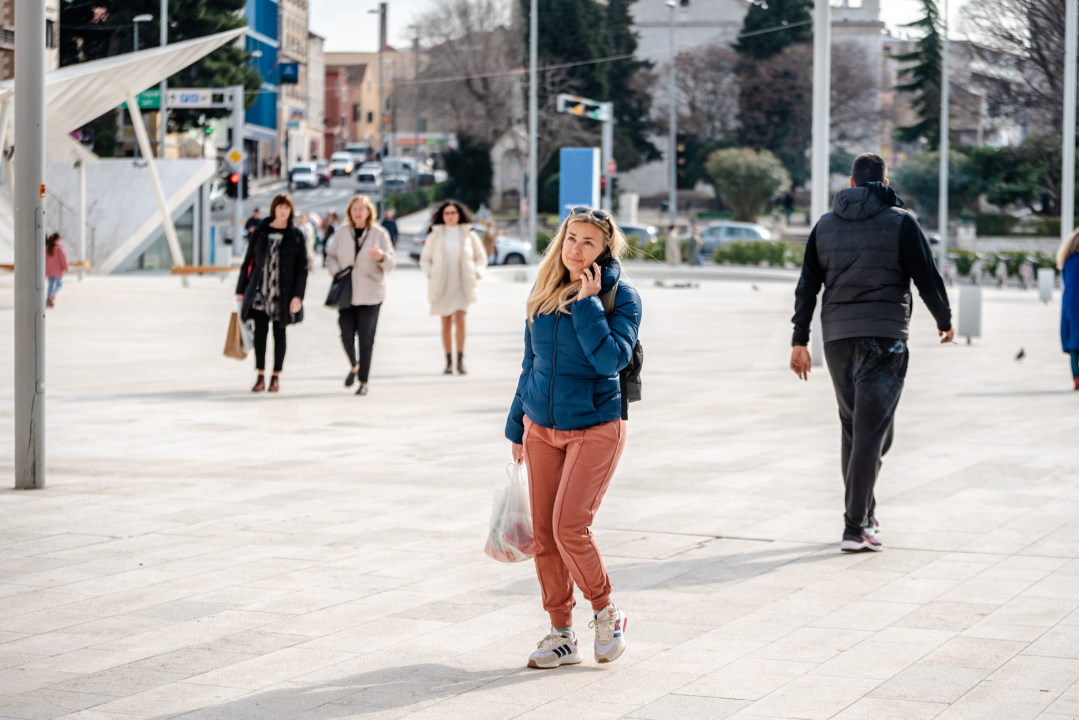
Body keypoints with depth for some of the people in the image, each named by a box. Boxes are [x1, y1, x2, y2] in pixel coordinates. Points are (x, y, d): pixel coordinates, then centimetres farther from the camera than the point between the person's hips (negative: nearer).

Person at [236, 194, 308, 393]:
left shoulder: (296, 235, 2)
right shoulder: (260, 232, 5)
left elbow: (302, 268, -1)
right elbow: (248, 262, 9)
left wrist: (298, 295, -10)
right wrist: (241, 290, 6)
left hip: (283, 292, 0)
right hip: (260, 291, 1)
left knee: (279, 332, 6)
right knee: (260, 330, -6)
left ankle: (275, 377, 15)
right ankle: (260, 376, 1)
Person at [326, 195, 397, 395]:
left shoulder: (379, 233, -1)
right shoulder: (342, 232, 4)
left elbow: (391, 264, -1)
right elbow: (331, 257, 13)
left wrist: (381, 257, -23)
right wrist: (336, 272, -6)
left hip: (370, 294, -2)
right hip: (346, 293, 2)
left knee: (366, 338, -3)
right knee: (346, 335, -5)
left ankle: (364, 382, 6)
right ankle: (354, 366, 26)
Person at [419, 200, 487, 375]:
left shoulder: (468, 234, 6)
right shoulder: (435, 235, 5)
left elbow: (481, 257, 16)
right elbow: (424, 260, 11)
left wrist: (476, 275, 1)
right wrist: (430, 275, -4)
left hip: (462, 285, -1)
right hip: (442, 286, 1)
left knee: (459, 318, -17)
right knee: (446, 323, 0)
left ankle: (460, 360, -13)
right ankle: (449, 362, 7)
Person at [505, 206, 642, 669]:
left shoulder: (621, 296, -9)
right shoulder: (544, 292, 6)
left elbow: (612, 359, -23)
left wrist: (588, 302, -21)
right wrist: (518, 426, 19)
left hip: (595, 428, -5)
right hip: (542, 427, 5)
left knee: (569, 528, -14)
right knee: (543, 535, 3)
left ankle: (606, 611, 10)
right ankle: (562, 635, 13)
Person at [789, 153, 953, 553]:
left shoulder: (825, 225, 11)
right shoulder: (900, 222, -2)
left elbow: (807, 286, 10)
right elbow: (927, 278, -1)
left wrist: (800, 341, 13)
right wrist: (945, 321, 15)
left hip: (837, 337, 5)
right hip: (884, 339, -4)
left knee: (852, 427, 17)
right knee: (872, 431, -7)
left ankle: (864, 516, 24)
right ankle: (855, 528, -14)